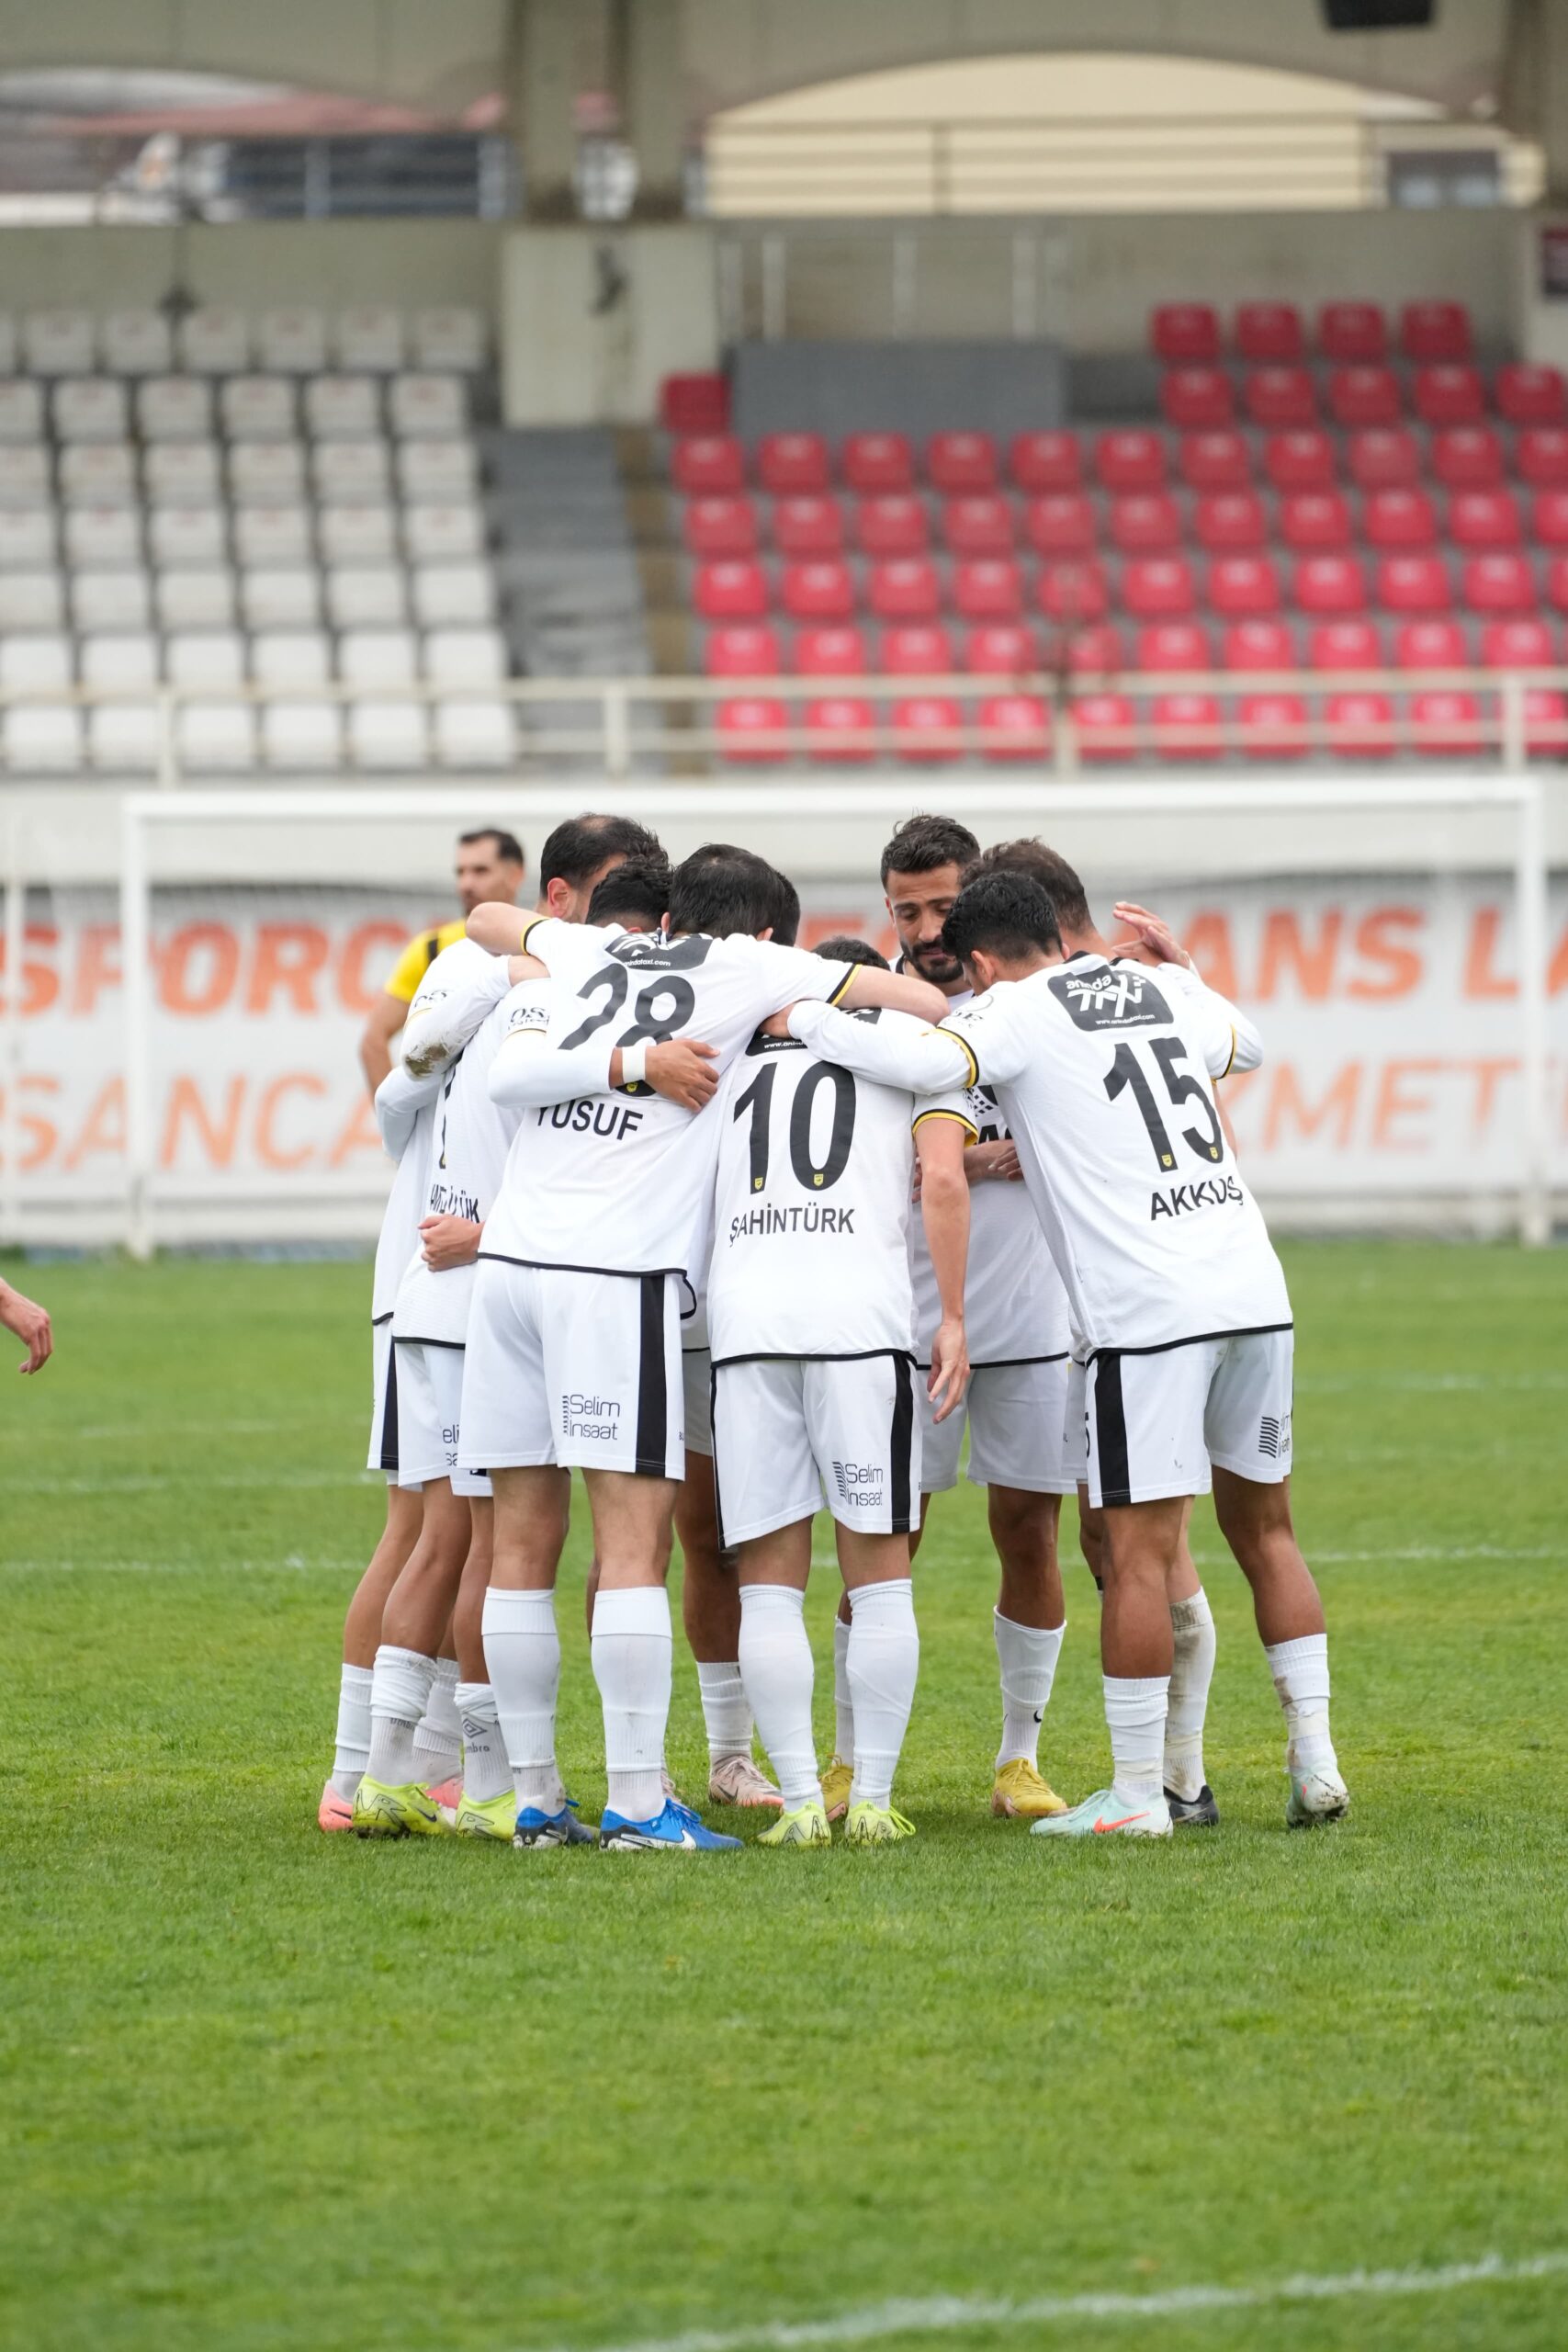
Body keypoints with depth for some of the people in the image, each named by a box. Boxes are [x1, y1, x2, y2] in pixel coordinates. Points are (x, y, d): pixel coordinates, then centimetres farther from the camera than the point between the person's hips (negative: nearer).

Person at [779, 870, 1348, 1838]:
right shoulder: (1166, 990, 16)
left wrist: (801, 1019, -5)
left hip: (1147, 1312, -6)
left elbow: (923, 1064, -20)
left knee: (1139, 1550, -2)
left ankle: (1137, 1793, 1)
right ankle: (1315, 1758, 13)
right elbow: (1236, 1039, 38)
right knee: (1265, 1526, 16)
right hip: (1254, 1286, 6)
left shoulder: (1014, 1013, -1)